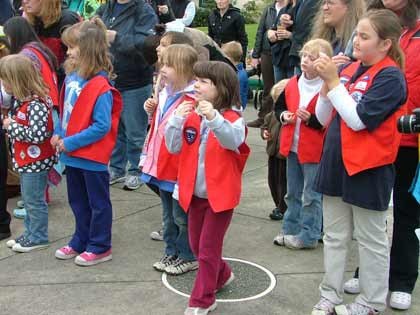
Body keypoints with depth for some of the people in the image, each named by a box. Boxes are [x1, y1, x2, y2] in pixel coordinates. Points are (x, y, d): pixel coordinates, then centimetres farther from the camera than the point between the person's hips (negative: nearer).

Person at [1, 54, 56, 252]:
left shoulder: (36, 105, -24)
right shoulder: (21, 101, 7)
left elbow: (37, 134, -31)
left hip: (35, 161, -10)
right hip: (26, 159, 10)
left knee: (34, 200, 3)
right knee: (28, 199, 20)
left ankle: (38, 238, 17)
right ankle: (30, 233, 33)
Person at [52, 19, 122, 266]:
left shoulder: (100, 87, -22)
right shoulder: (72, 77, 1)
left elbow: (102, 126, -24)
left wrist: (71, 142, -21)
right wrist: (58, 134, -2)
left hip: (93, 156, -8)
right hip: (72, 154, 8)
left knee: (98, 203, 9)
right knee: (78, 201, 21)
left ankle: (100, 247, 22)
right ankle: (81, 241, 37)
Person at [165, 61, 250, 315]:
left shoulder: (233, 118, -13)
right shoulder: (191, 116, 2)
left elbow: (233, 140, -34)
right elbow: (173, 147, -4)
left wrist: (214, 118, -48)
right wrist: (178, 119, -19)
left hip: (220, 194, -6)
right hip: (195, 193, 6)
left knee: (208, 249, 1)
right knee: (197, 245, 19)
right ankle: (222, 275, 45)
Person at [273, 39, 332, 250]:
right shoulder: (293, 84, 4)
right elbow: (278, 106, 17)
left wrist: (310, 119, -25)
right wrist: (283, 116, -3)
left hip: (314, 150, -7)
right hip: (292, 147, 7)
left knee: (311, 196, 4)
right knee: (293, 193, 18)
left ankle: (309, 236, 16)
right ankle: (291, 229, 31)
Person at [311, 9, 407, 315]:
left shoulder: (390, 77, -13)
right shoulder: (348, 70, 4)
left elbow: (358, 120, -22)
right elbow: (324, 118, 6)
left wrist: (333, 82, -20)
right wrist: (326, 83, -9)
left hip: (368, 170, -6)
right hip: (336, 163, 7)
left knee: (371, 241, 9)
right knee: (335, 237, 16)